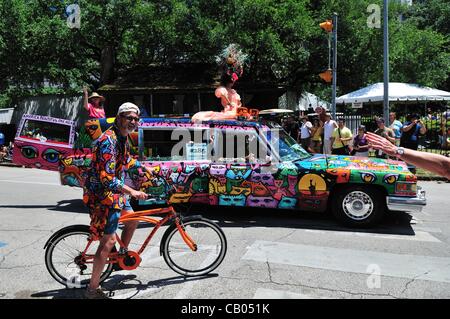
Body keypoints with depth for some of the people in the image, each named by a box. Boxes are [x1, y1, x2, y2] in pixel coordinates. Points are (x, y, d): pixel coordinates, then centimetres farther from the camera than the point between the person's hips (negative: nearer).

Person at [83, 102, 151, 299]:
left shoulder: (123, 137, 6)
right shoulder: (109, 141, -25)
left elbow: (127, 159, 27)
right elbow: (107, 179, -30)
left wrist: (144, 168, 33)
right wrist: (131, 192, -29)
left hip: (114, 190, 10)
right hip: (101, 193, -10)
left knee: (132, 220, 22)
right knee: (109, 240, -8)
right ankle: (93, 289, 4)